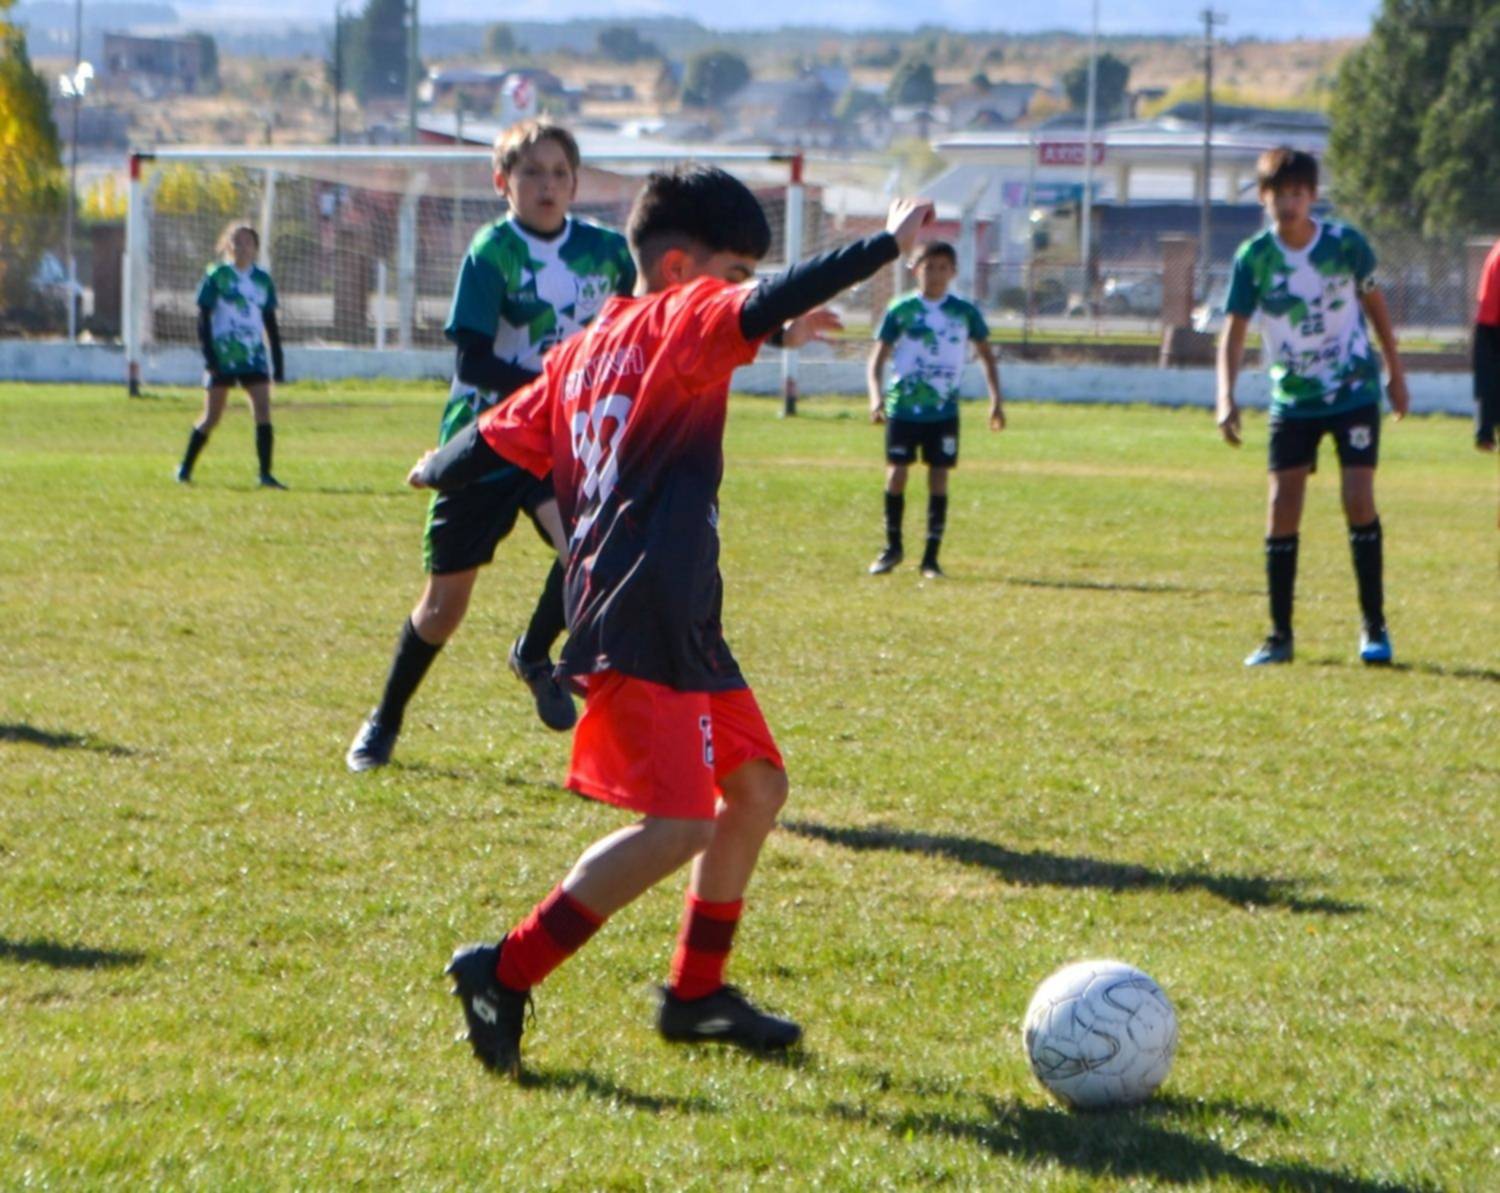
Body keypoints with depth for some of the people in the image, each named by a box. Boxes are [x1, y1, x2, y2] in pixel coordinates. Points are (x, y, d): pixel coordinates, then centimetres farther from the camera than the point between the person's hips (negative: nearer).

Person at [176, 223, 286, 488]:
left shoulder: (262, 280, 9)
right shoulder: (216, 276, -3)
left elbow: (270, 323, 15)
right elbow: (203, 319, -4)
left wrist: (278, 362, 11)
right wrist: (209, 358, -13)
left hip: (254, 357, 3)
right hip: (223, 356, -3)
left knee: (263, 411, -10)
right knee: (212, 417, 1)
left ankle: (265, 474, -9)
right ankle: (184, 470, 16)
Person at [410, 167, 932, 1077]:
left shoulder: (583, 353, 16)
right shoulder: (679, 324, -7)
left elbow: (502, 437, 22)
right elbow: (764, 309, -24)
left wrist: (438, 472, 42)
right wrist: (888, 245, -22)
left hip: (683, 630, 10)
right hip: (641, 628, -10)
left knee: (756, 786, 17)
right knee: (677, 824, -14)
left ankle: (698, 991, 24)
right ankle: (505, 975, -9)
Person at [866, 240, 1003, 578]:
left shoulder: (964, 312, 4)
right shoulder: (900, 309, 0)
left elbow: (986, 354, 12)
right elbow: (878, 356, 1)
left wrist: (995, 401, 4)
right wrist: (876, 395, -14)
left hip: (945, 410, 1)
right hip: (902, 407, -1)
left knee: (939, 478, -1)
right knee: (896, 474, -2)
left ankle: (931, 556, 5)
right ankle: (892, 547, 15)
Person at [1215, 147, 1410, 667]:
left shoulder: (1345, 244, -11)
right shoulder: (1254, 256, -11)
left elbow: (1374, 301, 5)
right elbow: (1234, 329, -11)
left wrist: (1396, 373, 11)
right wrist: (1226, 398, -25)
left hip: (1354, 392, -1)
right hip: (1291, 399, 1)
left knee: (1359, 499, -10)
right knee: (1282, 507, -4)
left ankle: (1374, 626, 1)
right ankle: (1279, 635, 4)